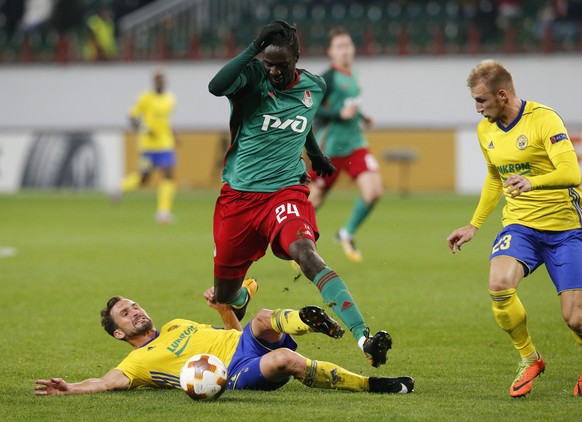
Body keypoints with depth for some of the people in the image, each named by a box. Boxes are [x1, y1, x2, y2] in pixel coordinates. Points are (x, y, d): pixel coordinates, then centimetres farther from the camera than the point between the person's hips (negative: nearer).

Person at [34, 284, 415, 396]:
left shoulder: (177, 326, 32)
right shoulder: (139, 361, 11)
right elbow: (113, 382, -8)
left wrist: (223, 307, 14)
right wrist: (68, 389, -24)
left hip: (250, 343, 6)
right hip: (238, 374, -6)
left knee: (263, 320, -29)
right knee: (285, 359, -35)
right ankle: (369, 384, -31)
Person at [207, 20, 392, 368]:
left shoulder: (314, 87, 3)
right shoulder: (252, 76, -9)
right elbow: (216, 87, -32)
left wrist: (316, 153, 38)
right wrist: (254, 49, -32)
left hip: (286, 191, 0)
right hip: (238, 195, 0)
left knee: (307, 255, -31)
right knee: (224, 296, 10)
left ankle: (363, 337, -44)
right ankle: (244, 297, 52)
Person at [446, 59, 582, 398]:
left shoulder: (544, 119, -15)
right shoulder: (486, 130, 7)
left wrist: (533, 182, -43)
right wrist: (474, 225, 24)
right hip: (519, 225, 5)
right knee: (499, 286, -26)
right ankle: (529, 359, -2)